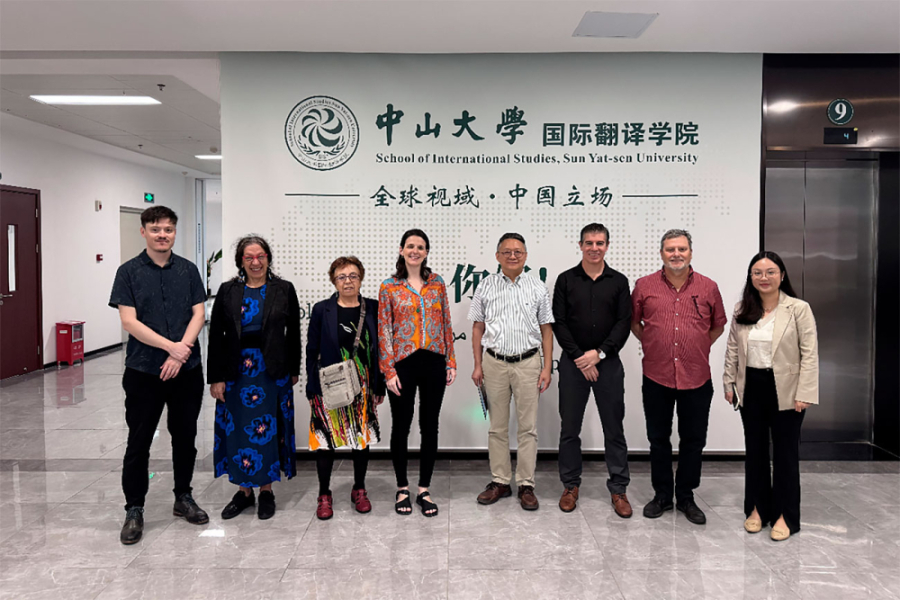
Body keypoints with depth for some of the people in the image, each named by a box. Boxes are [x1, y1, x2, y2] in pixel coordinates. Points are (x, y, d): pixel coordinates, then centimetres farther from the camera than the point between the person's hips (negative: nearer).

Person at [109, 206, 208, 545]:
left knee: (185, 437, 13)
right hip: (144, 372, -2)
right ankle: (134, 510, 19)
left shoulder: (188, 270, 5)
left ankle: (183, 498, 29)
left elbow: (198, 315, 1)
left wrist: (181, 352, -13)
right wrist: (172, 346, -17)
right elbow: (129, 321, -9)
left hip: (186, 370, 3)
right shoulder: (129, 272, -2)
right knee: (139, 442, 5)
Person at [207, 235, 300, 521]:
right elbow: (216, 336, 1)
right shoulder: (228, 291, 2)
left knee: (268, 430, 5)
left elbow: (293, 333, 4)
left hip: (272, 372, -1)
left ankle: (266, 490, 20)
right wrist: (216, 377, -4)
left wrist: (294, 370, 4)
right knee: (238, 431, 7)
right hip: (236, 371, 1)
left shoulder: (284, 290, 0)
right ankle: (244, 490, 22)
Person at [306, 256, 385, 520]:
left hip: (363, 388, 2)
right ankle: (324, 495, 19)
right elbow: (312, 351, 0)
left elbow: (379, 348, 6)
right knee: (326, 440, 3)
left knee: (362, 439, 10)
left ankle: (359, 490, 28)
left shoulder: (372, 308, 3)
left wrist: (380, 386, 3)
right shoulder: (322, 310, -1)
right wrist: (312, 388, -5)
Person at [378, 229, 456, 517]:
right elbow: (383, 332, -3)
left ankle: (424, 490, 21)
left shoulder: (437, 283, 7)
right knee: (401, 426, 8)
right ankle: (402, 488, 25)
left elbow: (446, 324, 9)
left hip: (434, 362, 2)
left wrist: (451, 361, 5)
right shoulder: (389, 287, -1)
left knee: (430, 427, 8)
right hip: (403, 363, -2)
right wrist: (389, 371, -8)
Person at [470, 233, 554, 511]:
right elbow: (478, 328, 7)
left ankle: (526, 485, 15)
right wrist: (477, 365, 2)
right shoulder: (486, 286, 4)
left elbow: (546, 329, 5)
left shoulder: (537, 287, 3)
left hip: (528, 363, 0)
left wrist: (547, 368, -1)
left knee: (528, 427, 4)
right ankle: (499, 481, 22)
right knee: (497, 426, 10)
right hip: (494, 363, 1)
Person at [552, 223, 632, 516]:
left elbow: (624, 323, -2)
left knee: (614, 429, 6)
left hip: (608, 363, 0)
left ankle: (618, 489, 17)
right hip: (573, 363, 0)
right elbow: (558, 323, -2)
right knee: (569, 428, 7)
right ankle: (570, 485, 21)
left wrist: (599, 353, -13)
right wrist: (579, 357, -10)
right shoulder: (566, 280, 3)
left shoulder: (618, 281, 4)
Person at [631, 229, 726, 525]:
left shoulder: (708, 287, 2)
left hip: (696, 378, 0)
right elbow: (633, 321, 12)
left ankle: (686, 497, 26)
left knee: (693, 441, 9)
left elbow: (718, 325, 14)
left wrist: (699, 348, 8)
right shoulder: (644, 286, 0)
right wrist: (652, 345, 7)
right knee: (658, 439, 11)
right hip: (656, 378, 0)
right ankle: (662, 495, 26)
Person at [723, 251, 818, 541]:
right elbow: (733, 349, 9)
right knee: (754, 450, 14)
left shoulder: (799, 309, -9)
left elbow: (809, 354, -10)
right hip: (751, 388, 4)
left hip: (785, 391, -4)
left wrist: (804, 394, -14)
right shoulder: (741, 310, 4)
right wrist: (729, 383, 6)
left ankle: (785, 515, 20)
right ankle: (757, 508, 28)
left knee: (785, 453, 7)